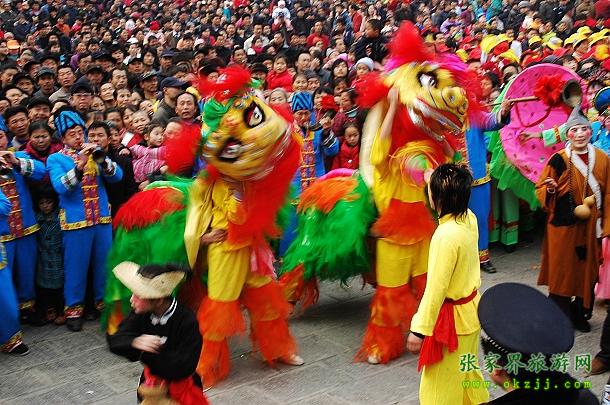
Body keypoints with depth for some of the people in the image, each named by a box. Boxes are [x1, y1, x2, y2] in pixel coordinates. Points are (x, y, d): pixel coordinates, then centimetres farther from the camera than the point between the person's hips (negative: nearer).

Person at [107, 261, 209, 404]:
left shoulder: (187, 321, -26)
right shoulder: (141, 313, -11)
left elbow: (182, 367, -28)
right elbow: (115, 342, -15)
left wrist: (142, 352, -25)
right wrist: (135, 342, -37)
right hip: (150, 382, 4)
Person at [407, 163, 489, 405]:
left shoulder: (446, 236, -29)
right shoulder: (469, 218, -6)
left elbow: (435, 288, -26)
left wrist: (419, 329, -19)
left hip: (452, 316, -9)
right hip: (471, 307, 9)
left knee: (440, 385, 7)